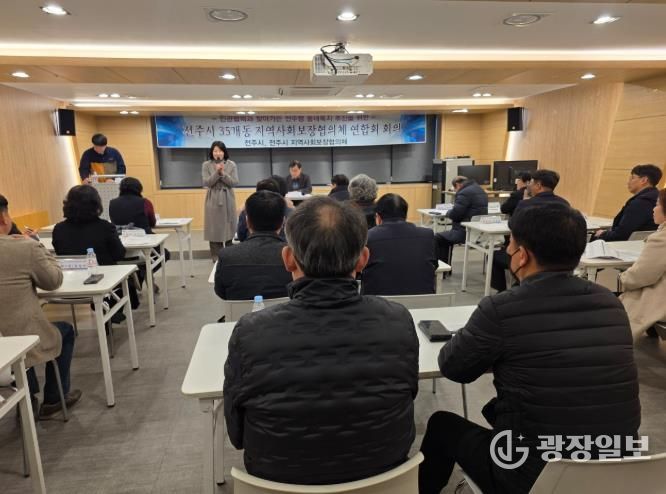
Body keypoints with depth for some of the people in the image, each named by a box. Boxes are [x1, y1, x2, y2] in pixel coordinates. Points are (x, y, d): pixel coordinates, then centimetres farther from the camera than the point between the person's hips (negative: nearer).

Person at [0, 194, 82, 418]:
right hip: (24, 342, -6)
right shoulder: (26, 247, -18)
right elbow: (54, 281, -4)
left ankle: (27, 397, 42)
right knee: (65, 331, 26)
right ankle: (54, 399, 33)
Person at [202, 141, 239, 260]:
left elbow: (234, 183, -6)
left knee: (229, 226, 6)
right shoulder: (206, 165, 0)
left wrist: (223, 173, -18)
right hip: (213, 200, -1)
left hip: (228, 200, 1)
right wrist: (217, 172, -20)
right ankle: (216, 256, 10)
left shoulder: (231, 165, 1)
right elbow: (206, 183, -9)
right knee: (215, 227, 0)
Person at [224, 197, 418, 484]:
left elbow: (237, 434, -10)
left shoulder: (250, 333, -28)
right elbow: (403, 402, -5)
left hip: (280, 478, 0)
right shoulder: (399, 322, -24)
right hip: (385, 472, 2)